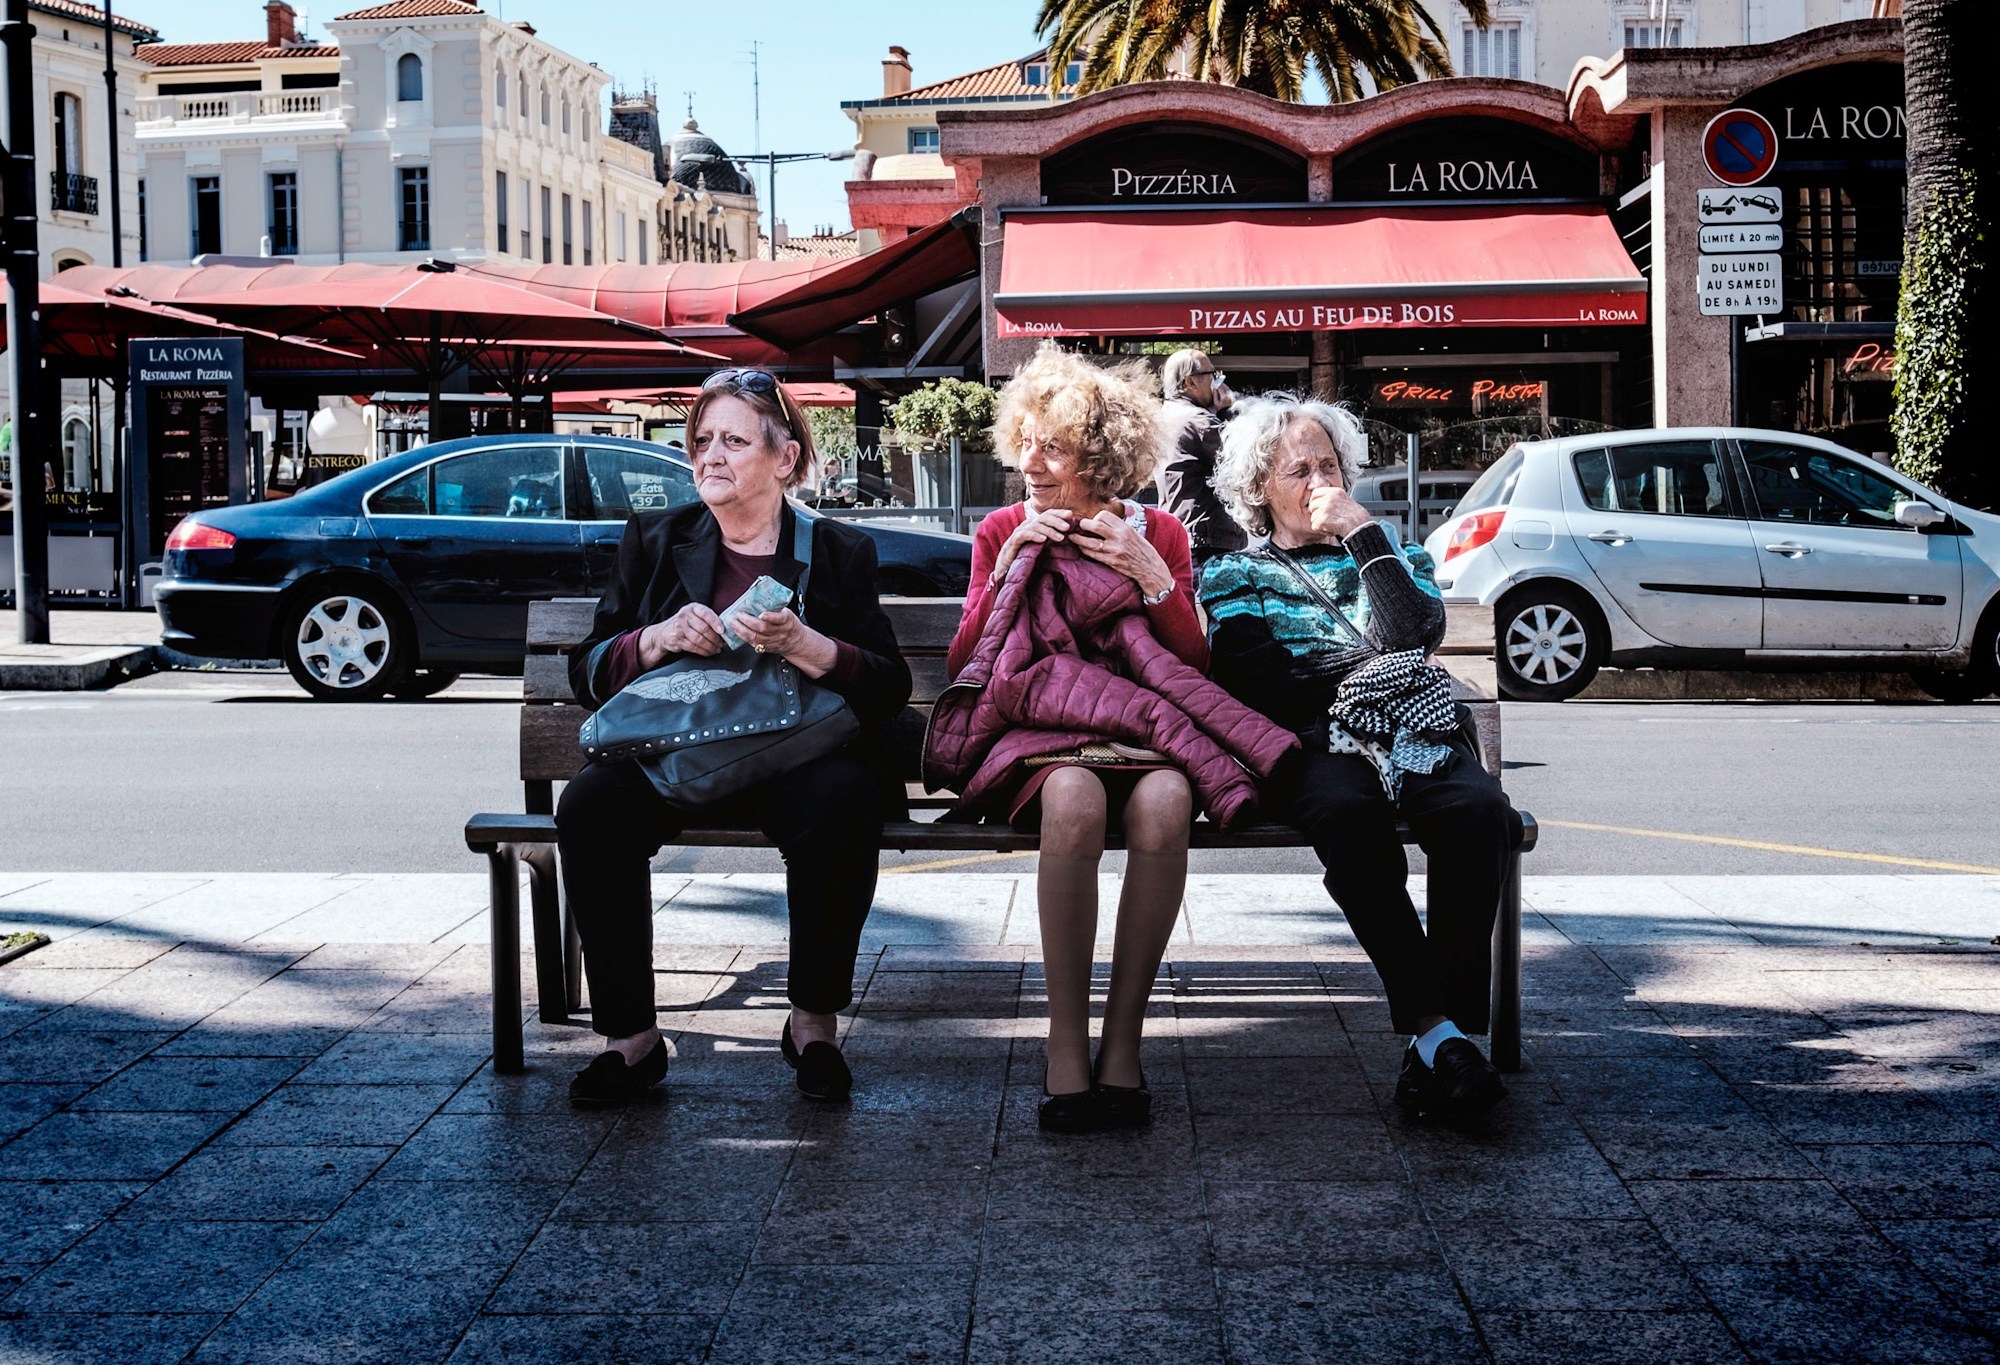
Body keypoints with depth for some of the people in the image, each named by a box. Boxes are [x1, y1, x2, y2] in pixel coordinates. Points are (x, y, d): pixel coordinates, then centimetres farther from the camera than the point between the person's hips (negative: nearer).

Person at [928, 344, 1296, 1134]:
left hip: (1142, 728, 1)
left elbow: (1195, 667, 9)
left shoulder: (1159, 535, 15)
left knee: (1164, 799, -38)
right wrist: (1010, 564, -2)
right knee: (1074, 797, -39)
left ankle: (1122, 1045, -29)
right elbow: (962, 667, 7)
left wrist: (1154, 577, -3)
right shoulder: (1002, 531, 15)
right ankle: (1066, 1051, -34)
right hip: (1036, 729, -1)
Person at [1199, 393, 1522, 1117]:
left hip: (1414, 733, 2)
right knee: (1348, 815, -40)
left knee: (1480, 808, -34)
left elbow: (1416, 632, 6)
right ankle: (1435, 1028, -41)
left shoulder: (1386, 550, 31)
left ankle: (1450, 1023, -36)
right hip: (1314, 745, -2)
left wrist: (1364, 531, 6)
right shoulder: (1235, 576, 25)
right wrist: (1372, 667, 2)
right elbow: (1257, 685, 4)